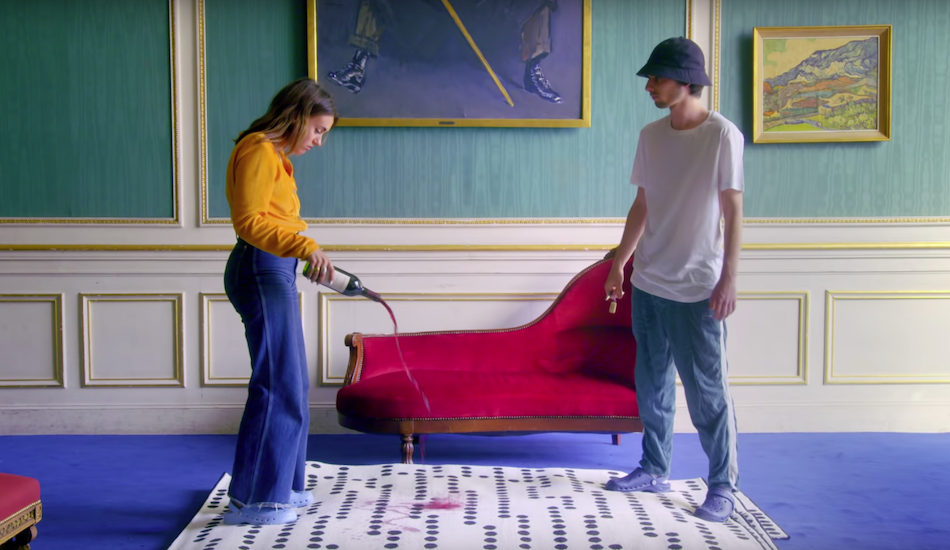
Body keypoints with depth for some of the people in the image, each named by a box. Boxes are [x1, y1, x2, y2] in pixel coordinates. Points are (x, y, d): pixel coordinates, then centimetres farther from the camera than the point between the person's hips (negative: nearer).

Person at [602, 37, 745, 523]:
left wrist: (728, 279, -14)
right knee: (652, 384, 14)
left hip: (696, 289, -6)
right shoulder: (650, 136, 8)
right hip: (648, 283, 6)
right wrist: (619, 263, 14)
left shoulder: (722, 136, -10)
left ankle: (723, 486, 11)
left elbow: (733, 212, -10)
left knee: (707, 392, 0)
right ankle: (654, 469, 28)